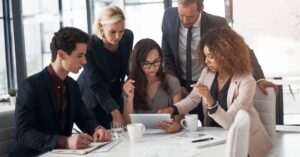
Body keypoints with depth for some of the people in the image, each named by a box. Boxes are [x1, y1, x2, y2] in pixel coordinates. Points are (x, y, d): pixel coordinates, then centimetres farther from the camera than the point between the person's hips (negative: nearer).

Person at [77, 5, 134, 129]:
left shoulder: (128, 36, -15)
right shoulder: (89, 46, -29)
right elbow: (96, 85, -29)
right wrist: (115, 112, -36)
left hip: (115, 93, 4)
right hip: (92, 97, -4)